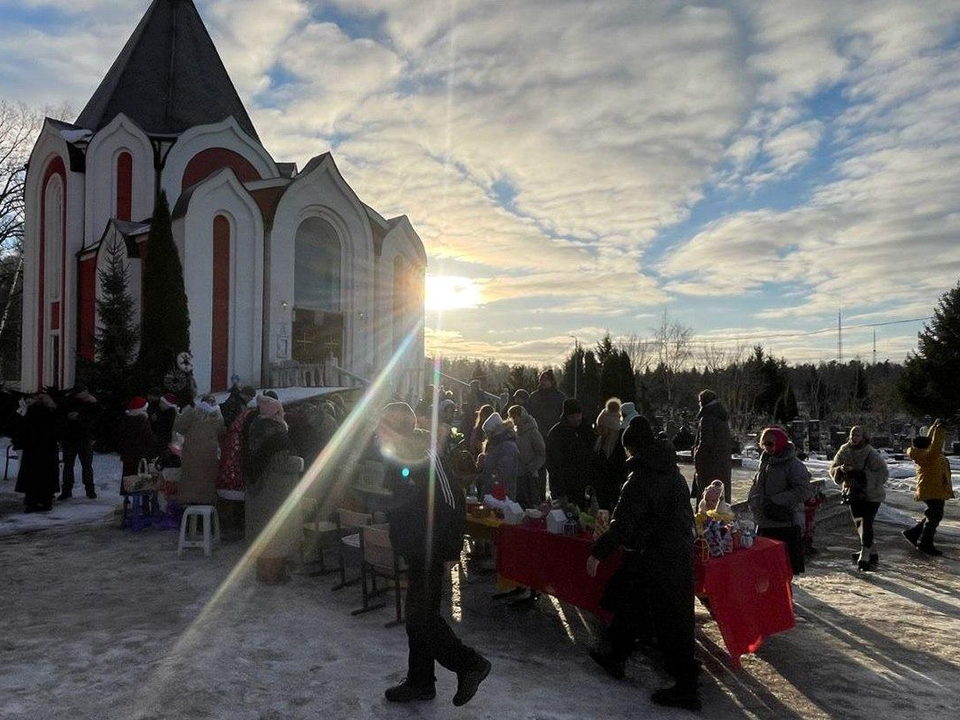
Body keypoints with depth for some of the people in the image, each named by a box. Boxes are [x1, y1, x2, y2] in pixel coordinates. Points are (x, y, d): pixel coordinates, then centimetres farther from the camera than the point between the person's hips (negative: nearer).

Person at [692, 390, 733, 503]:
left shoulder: (706, 419, -16)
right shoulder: (722, 419, 10)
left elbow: (706, 442, -21)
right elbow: (730, 442, 15)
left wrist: (696, 451, -7)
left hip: (709, 463, -8)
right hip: (724, 463, 8)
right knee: (723, 494, 14)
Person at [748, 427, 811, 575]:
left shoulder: (793, 464, -11)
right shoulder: (765, 462, 13)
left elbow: (804, 490, -19)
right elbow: (756, 485, 24)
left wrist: (776, 501, -22)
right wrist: (753, 499, 5)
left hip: (785, 523, -8)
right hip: (764, 522, 8)